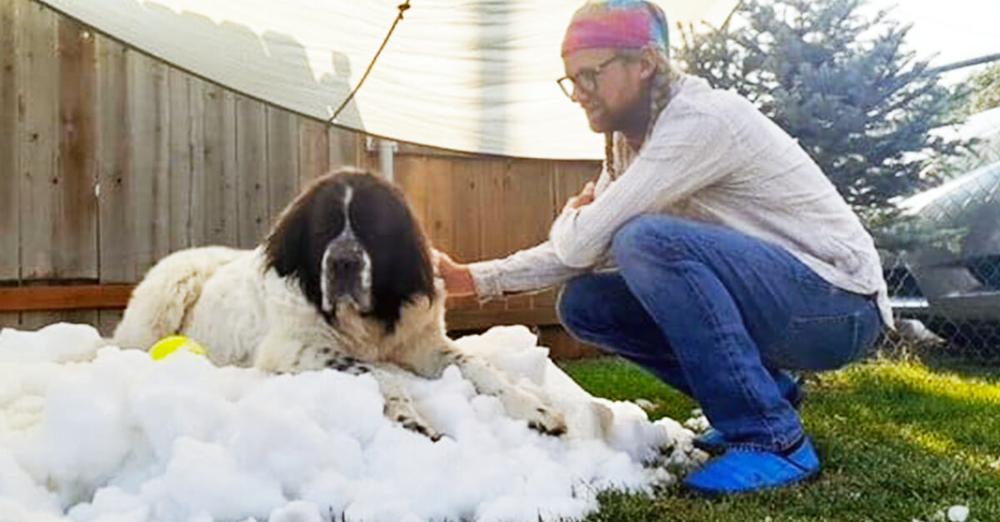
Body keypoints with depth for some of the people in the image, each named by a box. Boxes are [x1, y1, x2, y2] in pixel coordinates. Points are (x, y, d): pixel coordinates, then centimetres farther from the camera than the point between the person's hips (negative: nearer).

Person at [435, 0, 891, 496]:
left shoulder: (701, 120, -23)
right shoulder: (630, 141, 4)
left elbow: (582, 242, -25)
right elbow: (580, 254, 8)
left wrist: (571, 215, -1)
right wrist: (474, 278, -2)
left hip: (837, 307, -8)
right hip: (765, 299, 8)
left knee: (647, 241, -30)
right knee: (583, 303, -2)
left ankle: (774, 438, -18)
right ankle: (762, 392, 7)